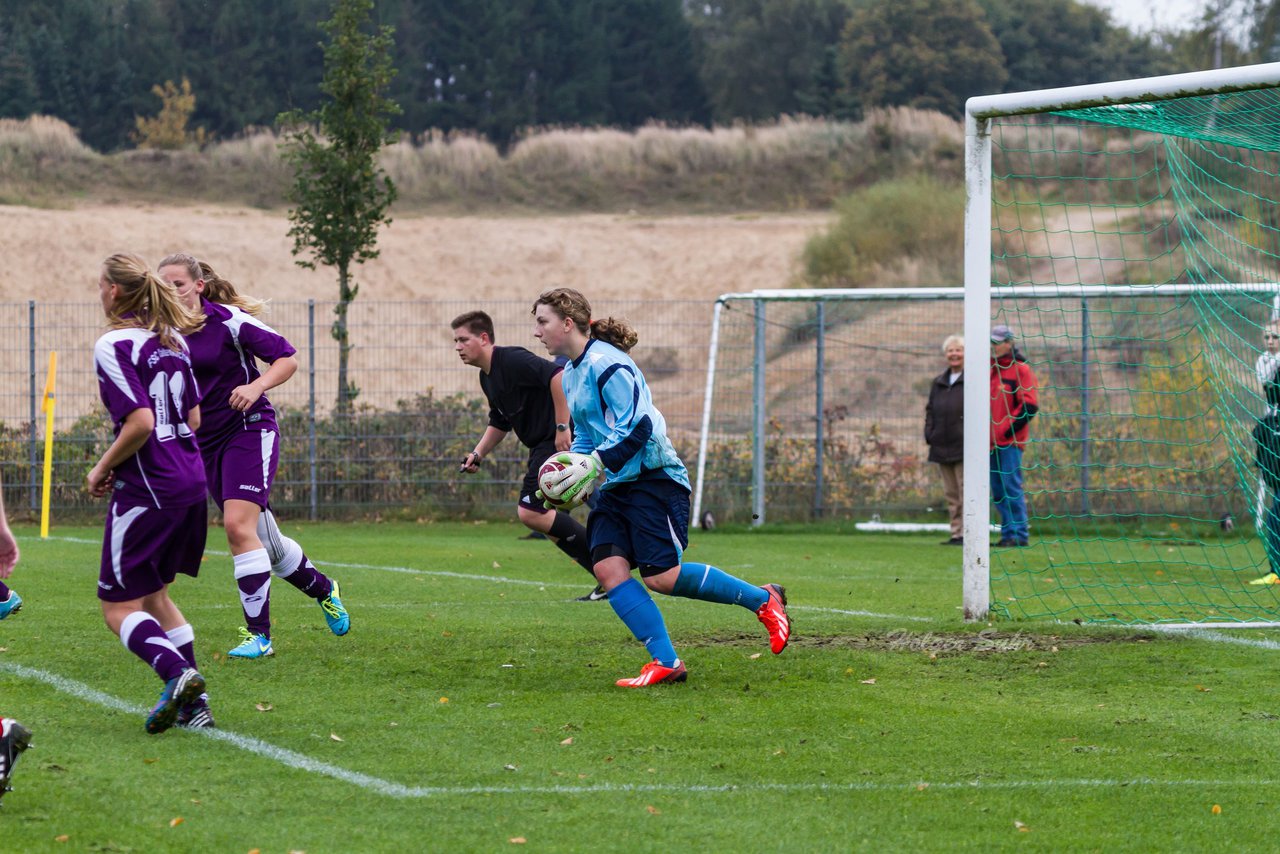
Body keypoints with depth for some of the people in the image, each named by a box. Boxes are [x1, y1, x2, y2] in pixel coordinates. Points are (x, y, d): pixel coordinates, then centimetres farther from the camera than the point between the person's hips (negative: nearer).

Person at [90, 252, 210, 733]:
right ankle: (195, 703, 14)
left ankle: (176, 674, -24)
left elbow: (141, 422, -23)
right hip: (191, 481, 8)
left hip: (146, 490, -8)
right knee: (154, 593, 21)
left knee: (119, 606, 1)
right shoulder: (172, 340, 10)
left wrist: (103, 468, -8)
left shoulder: (113, 346, -14)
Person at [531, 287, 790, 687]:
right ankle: (665, 662, -13)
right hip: (616, 487, 9)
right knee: (608, 566, -11)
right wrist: (572, 462, 8)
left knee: (662, 576, -14)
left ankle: (763, 600, 5)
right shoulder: (570, 373, 16)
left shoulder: (605, 363, -15)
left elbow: (637, 426, -21)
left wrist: (592, 465, -21)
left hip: (654, 478, -9)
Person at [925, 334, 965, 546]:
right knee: (951, 494, 10)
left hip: (964, 447, -7)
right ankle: (956, 533, 14)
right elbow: (930, 410, 23)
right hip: (942, 447, 7)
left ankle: (966, 533, -9)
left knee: (966, 491, -9)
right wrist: (929, 433, 8)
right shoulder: (938, 382, 19)